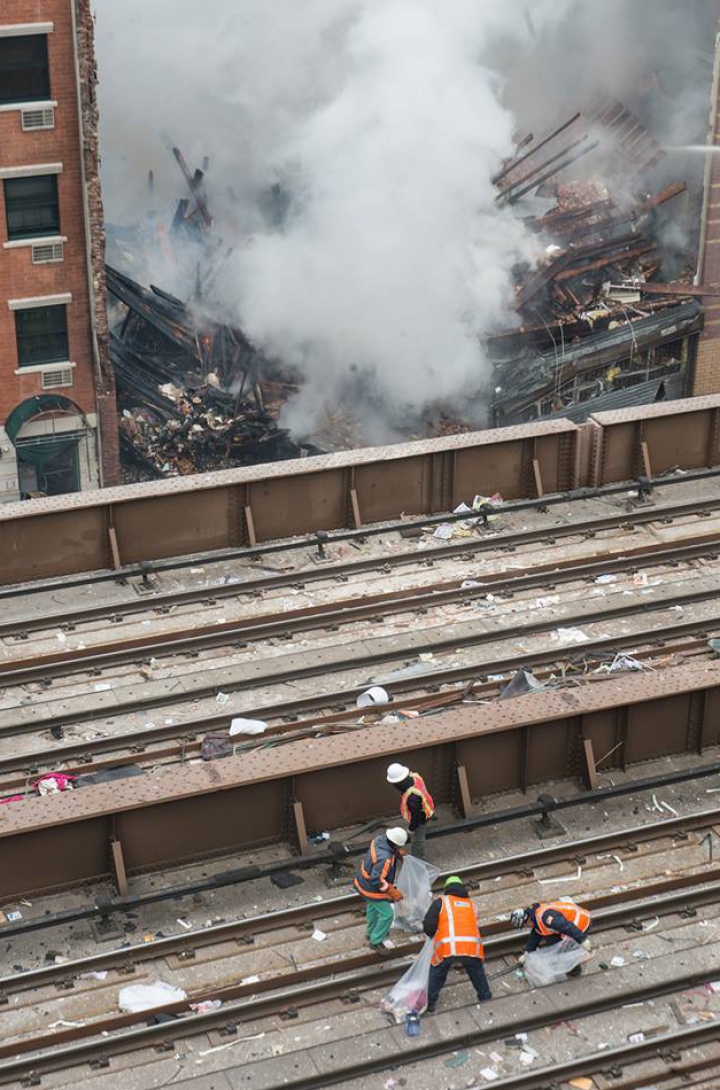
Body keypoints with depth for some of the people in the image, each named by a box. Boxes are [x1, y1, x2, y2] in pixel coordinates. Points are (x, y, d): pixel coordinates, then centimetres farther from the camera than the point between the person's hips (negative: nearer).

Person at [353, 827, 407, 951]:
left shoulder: (380, 839, -15)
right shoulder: (384, 858, -40)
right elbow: (377, 880, -34)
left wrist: (397, 853, -3)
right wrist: (393, 892, -27)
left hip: (363, 880, 9)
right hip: (371, 888, -9)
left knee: (373, 907, 31)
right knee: (387, 914, 6)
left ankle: (371, 933, 54)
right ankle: (376, 942, 23)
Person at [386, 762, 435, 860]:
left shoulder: (412, 797, -46)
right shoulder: (414, 777, -21)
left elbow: (416, 815, -31)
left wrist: (412, 828, -12)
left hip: (419, 819, -8)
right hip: (424, 811, 8)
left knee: (417, 840, 19)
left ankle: (420, 859, 44)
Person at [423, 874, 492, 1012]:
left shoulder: (441, 902, 11)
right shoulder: (471, 904, 23)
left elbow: (428, 926, 2)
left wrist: (432, 935, 25)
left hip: (447, 948, -2)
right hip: (472, 948, 2)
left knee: (437, 974, 20)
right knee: (477, 974, 26)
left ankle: (429, 1003, 22)